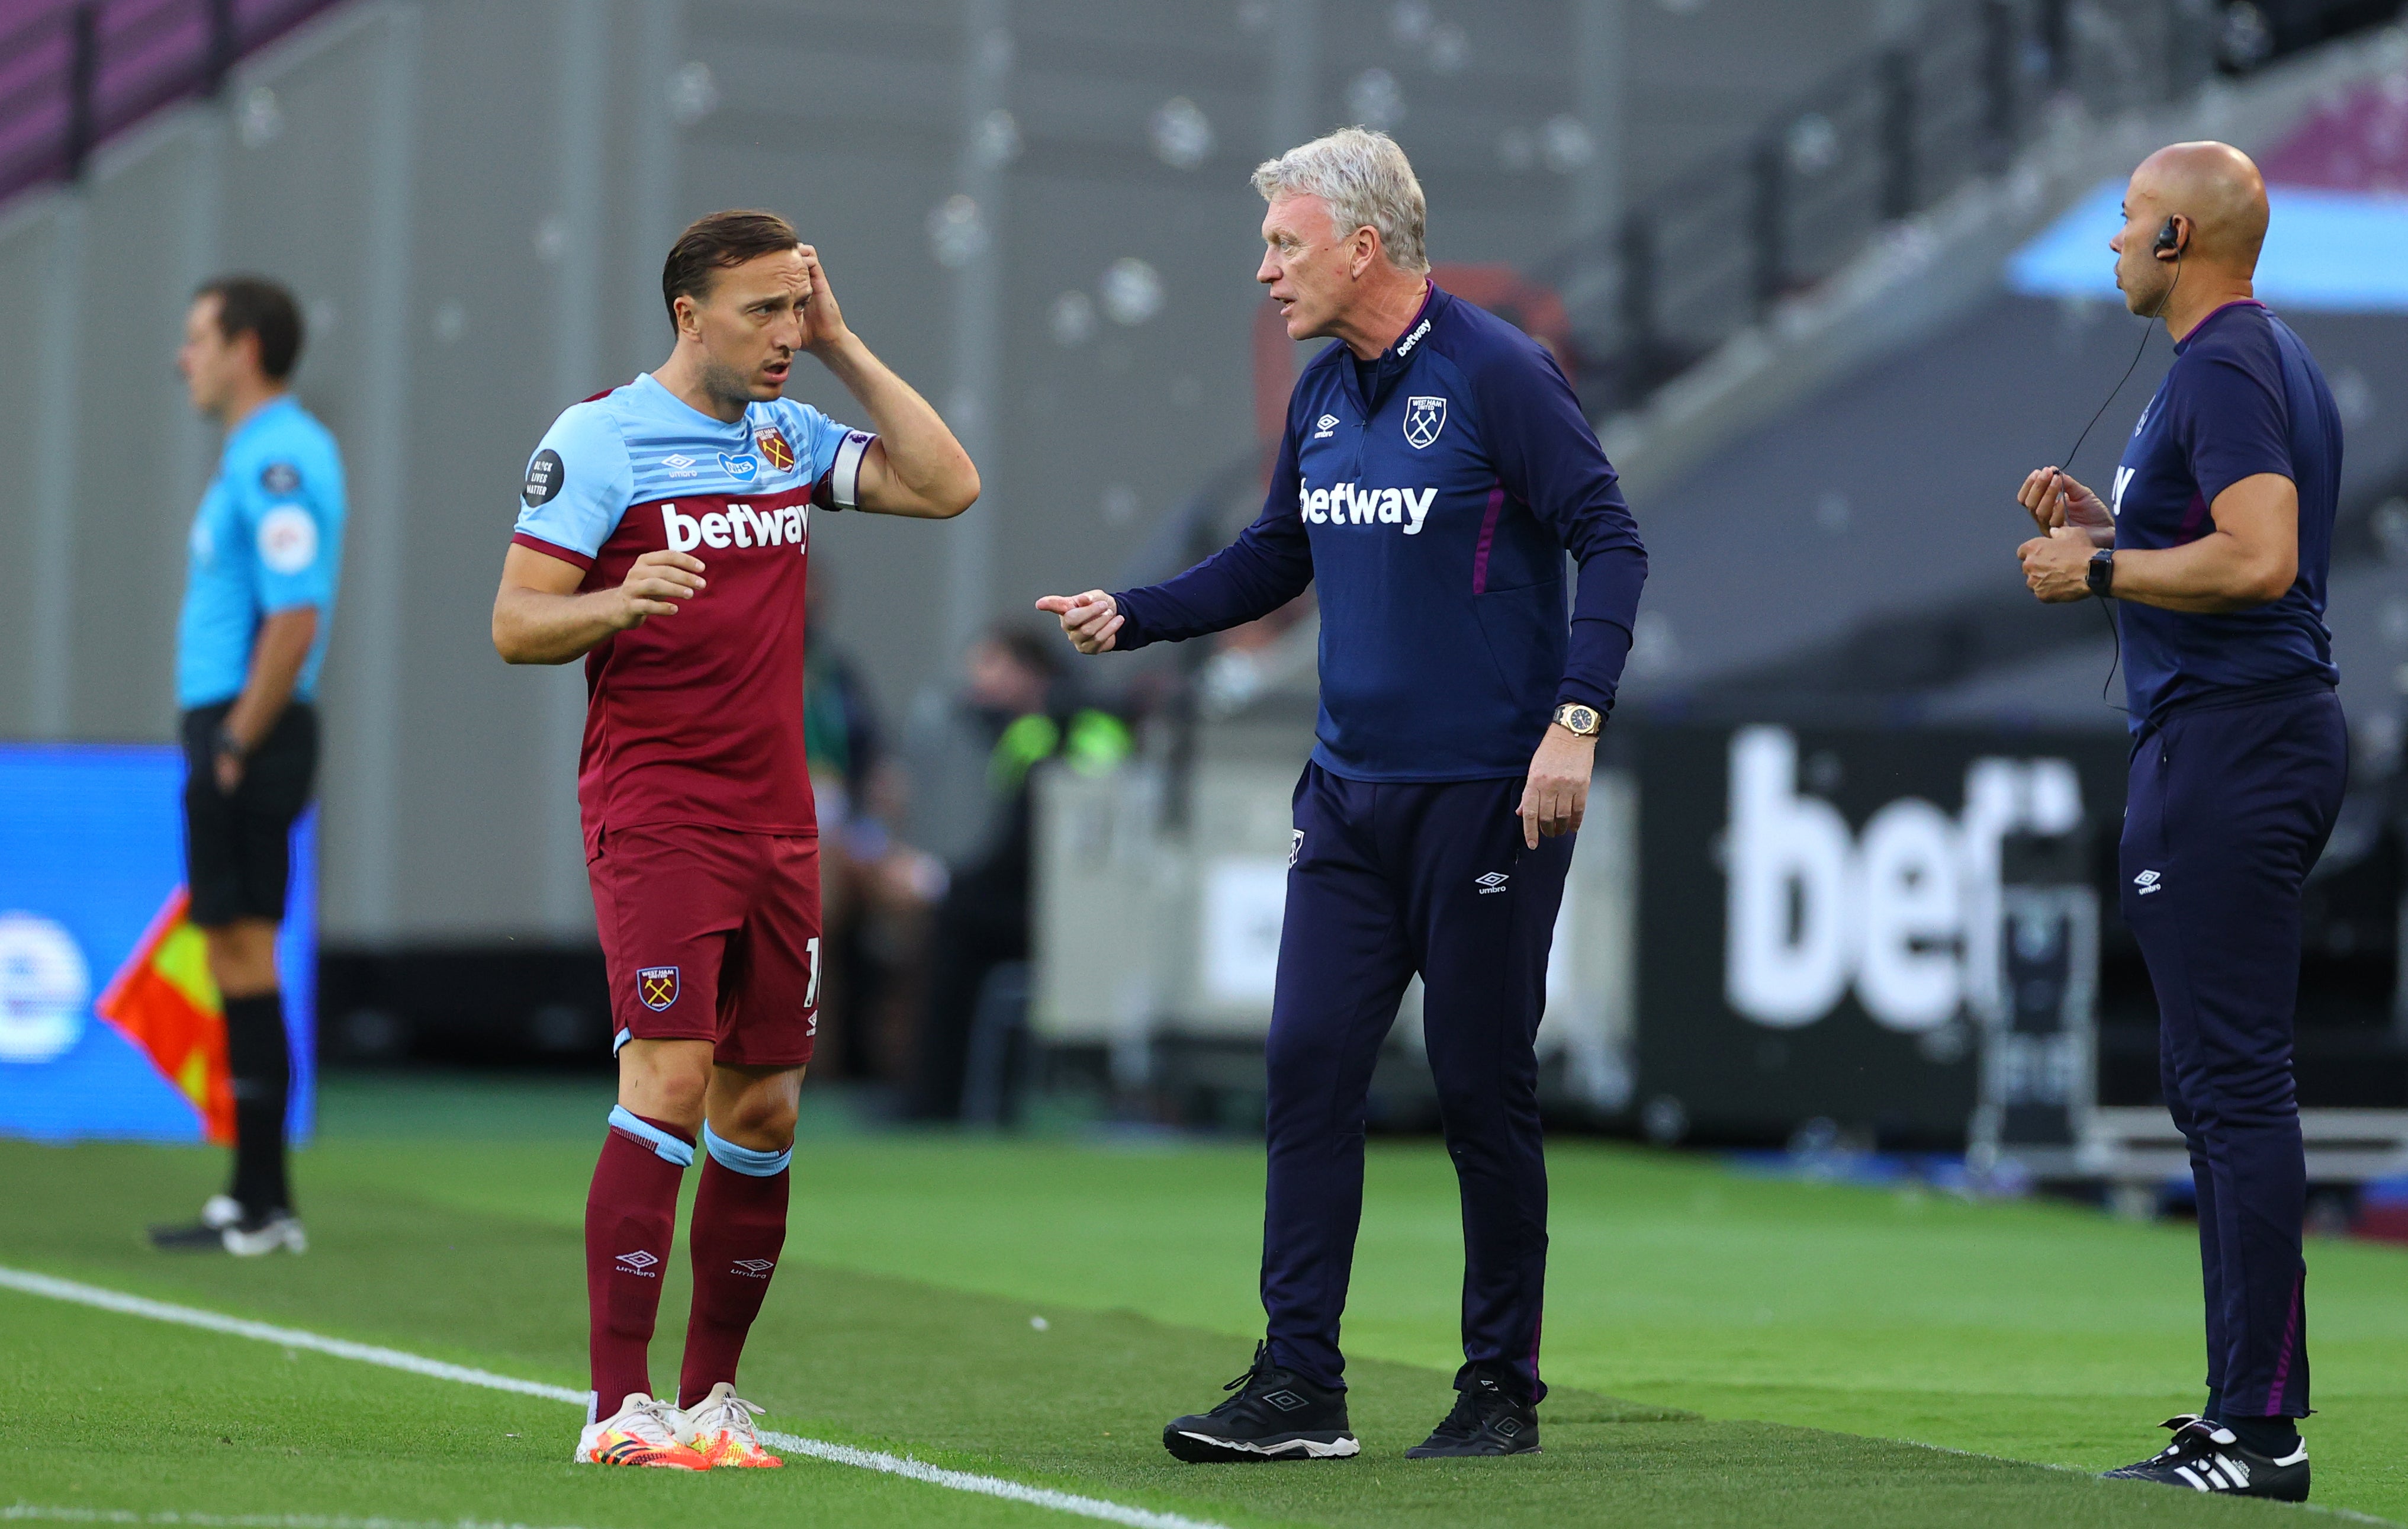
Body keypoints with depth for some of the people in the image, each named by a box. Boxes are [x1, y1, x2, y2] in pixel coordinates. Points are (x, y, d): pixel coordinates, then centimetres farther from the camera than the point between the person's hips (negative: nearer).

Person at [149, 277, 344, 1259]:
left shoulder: (276, 459, -15)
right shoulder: (267, 451, 17)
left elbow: (294, 619, -22)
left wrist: (235, 746, -18)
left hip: (248, 732, -10)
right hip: (232, 731, 10)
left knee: (243, 957, -8)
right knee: (238, 961, 10)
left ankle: (262, 1208, -7)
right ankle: (258, 1201, 13)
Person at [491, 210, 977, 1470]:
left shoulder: (791, 436, 13)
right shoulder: (599, 438, -4)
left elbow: (947, 487, 8)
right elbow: (516, 622, -6)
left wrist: (843, 346, 5)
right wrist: (618, 603, -27)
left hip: (776, 820, 6)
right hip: (654, 814, -6)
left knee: (762, 1107, 5)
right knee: (671, 1081, -16)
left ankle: (709, 1399, 14)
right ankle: (619, 1409, -15)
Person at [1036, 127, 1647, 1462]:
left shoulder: (1497, 376, -11)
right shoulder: (1322, 396, 10)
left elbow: (1610, 542, -12)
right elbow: (1275, 558, 22)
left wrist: (1576, 715, -22)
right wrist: (1134, 616, 8)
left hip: (1485, 797, -7)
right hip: (1350, 794, 7)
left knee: (1482, 1089, 0)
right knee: (1309, 1064, -1)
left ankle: (1503, 1389, 11)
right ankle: (1298, 1384, 1)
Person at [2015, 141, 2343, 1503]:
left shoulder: (2224, 368, -14)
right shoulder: (2276, 359, 19)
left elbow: (2260, 560, -25)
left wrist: (2098, 572, -14)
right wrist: (2109, 522, 19)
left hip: (2227, 746, -11)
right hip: (2278, 731, 11)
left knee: (2234, 1082, -12)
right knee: (2224, 1082, 13)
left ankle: (2259, 1427, -13)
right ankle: (2254, 1409, 16)